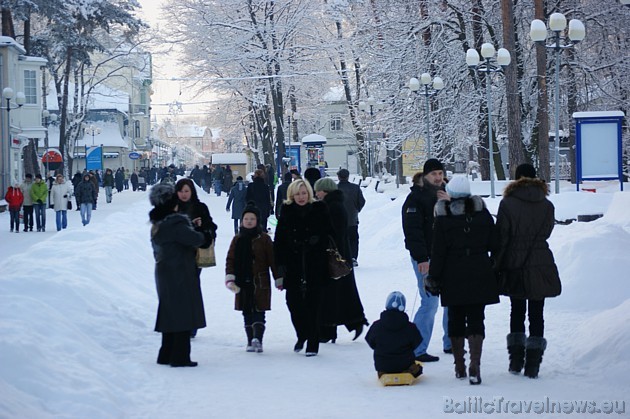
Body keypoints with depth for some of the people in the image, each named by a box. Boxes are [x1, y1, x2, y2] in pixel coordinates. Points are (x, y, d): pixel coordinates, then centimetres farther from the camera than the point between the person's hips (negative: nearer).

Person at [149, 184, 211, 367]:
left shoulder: (157, 225, 10)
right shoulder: (174, 223, -19)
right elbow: (195, 239, -25)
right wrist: (204, 237, -1)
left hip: (164, 274, 9)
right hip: (181, 275, -9)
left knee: (169, 314, 15)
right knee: (183, 315, -2)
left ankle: (166, 355, 20)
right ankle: (180, 356, -1)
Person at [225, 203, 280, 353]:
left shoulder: (264, 238, -1)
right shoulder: (237, 239, 9)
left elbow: (272, 259, -1)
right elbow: (230, 259, 8)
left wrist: (279, 279, -2)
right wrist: (230, 278, -4)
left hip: (260, 282, -4)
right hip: (242, 283, 4)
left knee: (258, 311, -9)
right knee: (247, 313, 8)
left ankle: (257, 339, -19)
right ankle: (250, 341, 14)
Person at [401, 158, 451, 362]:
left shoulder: (446, 194, 13)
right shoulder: (416, 197, -9)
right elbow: (413, 230, -15)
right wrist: (421, 258, -20)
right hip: (426, 258, -8)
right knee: (430, 303, -11)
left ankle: (450, 343, 28)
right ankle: (417, 350, -5)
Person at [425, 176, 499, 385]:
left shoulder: (443, 218, -5)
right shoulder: (482, 214, 0)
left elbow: (438, 252, -6)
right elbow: (493, 244, 4)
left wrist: (433, 278, 0)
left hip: (453, 278, -1)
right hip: (479, 274, 1)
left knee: (455, 320, 12)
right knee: (476, 319, 1)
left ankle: (459, 366, 19)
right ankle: (475, 366, -15)